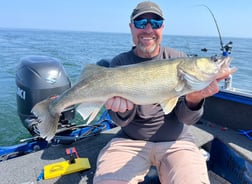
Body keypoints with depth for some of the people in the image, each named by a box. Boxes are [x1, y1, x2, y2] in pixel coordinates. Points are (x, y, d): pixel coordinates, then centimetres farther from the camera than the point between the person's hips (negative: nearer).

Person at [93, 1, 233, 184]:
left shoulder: (179, 59, -5)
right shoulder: (119, 63, -4)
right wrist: (123, 107, -31)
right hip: (130, 141, 0)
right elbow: (121, 121, -7)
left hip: (176, 141, 1)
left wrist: (193, 100, -30)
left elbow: (186, 118, -8)